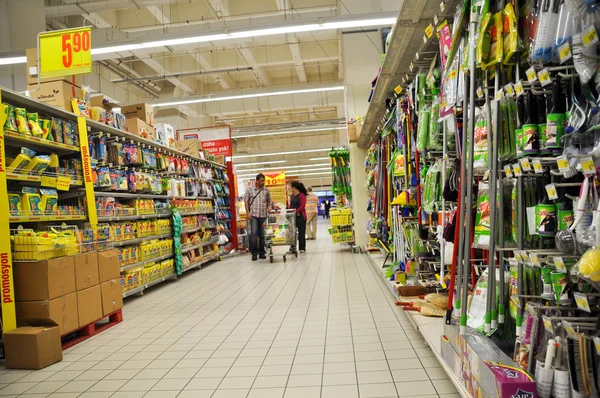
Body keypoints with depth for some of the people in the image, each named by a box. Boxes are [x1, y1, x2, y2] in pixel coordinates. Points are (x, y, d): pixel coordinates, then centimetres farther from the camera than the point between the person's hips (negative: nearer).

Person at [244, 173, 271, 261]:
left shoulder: (266, 190, 8)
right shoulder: (250, 189, 2)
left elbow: (268, 201, 17)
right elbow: (246, 201, 2)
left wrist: (268, 208, 0)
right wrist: (248, 212, -5)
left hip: (263, 215, 2)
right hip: (253, 215, -2)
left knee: (262, 234, 8)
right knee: (254, 233, -9)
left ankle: (261, 252, 18)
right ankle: (254, 253, -1)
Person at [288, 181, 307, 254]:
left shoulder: (302, 195, -8)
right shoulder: (292, 195, 13)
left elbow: (302, 206, -15)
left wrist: (296, 211, -24)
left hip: (300, 216, -6)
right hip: (292, 216, 6)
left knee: (301, 232, 3)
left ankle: (302, 248, 11)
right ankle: (292, 247, 3)